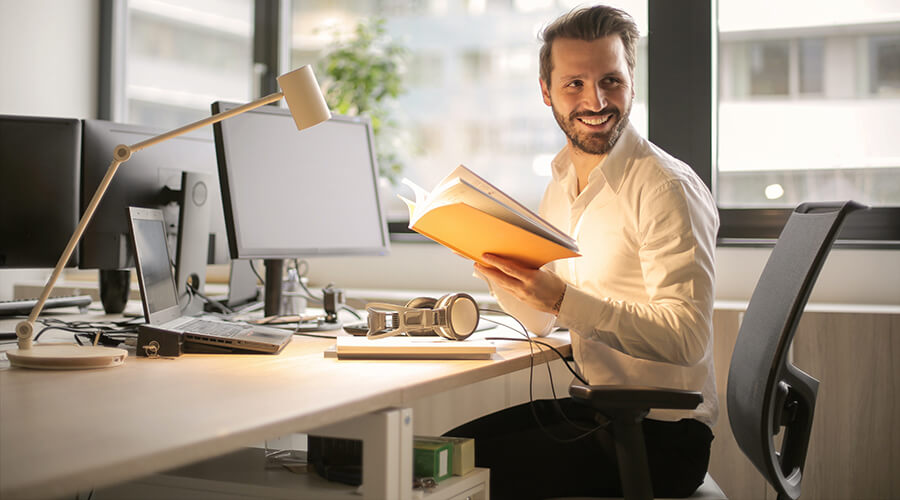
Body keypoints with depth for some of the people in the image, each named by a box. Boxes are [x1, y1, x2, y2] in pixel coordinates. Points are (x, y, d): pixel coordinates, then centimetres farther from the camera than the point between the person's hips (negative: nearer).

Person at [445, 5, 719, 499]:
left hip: (661, 431, -7)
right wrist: (488, 259, -2)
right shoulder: (561, 186, 9)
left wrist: (563, 298, -30)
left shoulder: (667, 188, -16)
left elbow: (688, 338, -23)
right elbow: (542, 321, 14)